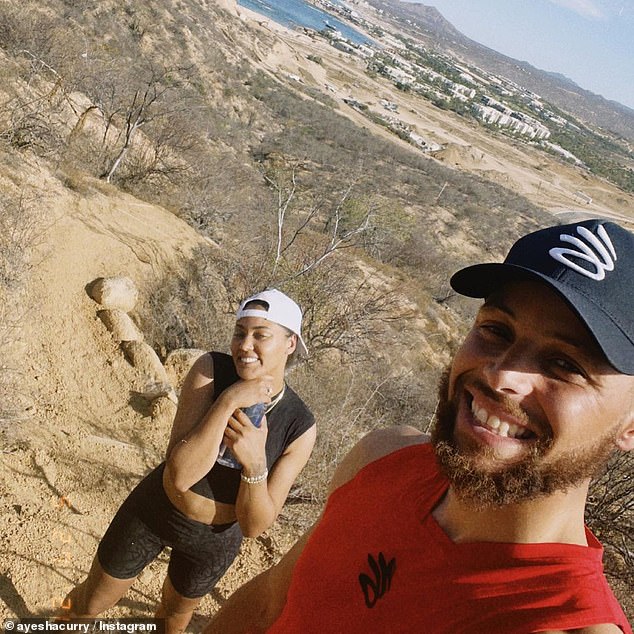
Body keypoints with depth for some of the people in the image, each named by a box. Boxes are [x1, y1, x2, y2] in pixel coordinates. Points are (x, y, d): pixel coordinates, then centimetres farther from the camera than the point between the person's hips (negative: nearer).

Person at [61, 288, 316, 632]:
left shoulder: (300, 427, -23)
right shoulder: (211, 369, -24)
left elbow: (254, 526, -19)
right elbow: (180, 474, -31)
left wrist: (255, 463, -36)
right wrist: (228, 401, -39)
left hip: (213, 540, 1)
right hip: (153, 511, 0)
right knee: (90, 604, 22)